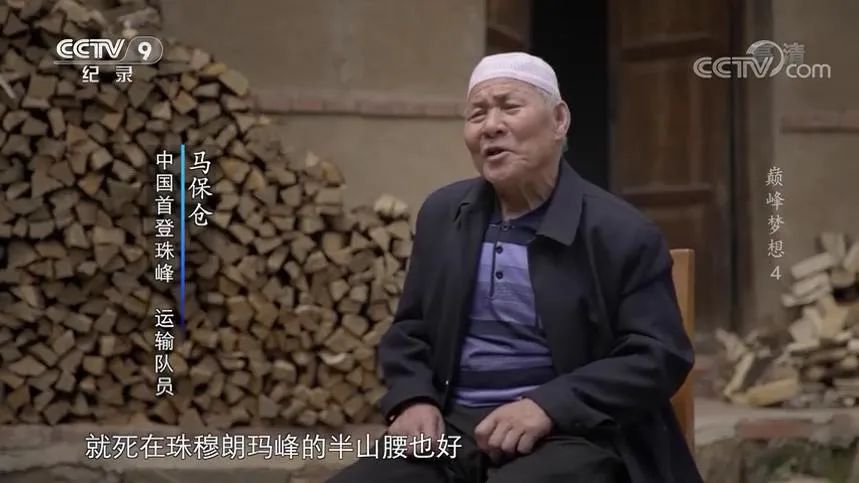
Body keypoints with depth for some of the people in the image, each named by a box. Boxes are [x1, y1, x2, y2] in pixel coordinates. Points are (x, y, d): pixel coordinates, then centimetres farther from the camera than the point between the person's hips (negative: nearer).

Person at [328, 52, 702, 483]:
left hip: (569, 436, -4)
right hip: (450, 428, 4)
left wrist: (548, 406, -19)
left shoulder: (623, 234, -2)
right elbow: (408, 331, 20)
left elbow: (659, 356, -6)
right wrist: (412, 399, -1)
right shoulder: (442, 215, 13)